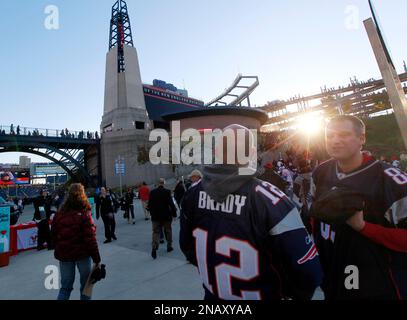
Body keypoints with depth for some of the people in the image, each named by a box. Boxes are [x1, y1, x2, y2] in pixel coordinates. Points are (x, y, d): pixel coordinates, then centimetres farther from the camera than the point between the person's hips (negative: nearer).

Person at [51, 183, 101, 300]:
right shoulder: (84, 214, -17)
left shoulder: (59, 213, -2)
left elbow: (54, 234, 7)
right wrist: (96, 259, -11)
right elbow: (90, 238, -18)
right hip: (82, 254, -4)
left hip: (64, 254, 4)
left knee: (66, 286, 16)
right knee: (86, 284, 15)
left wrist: (59, 249, 19)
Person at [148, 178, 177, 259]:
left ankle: (154, 248, -11)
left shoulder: (152, 192, -4)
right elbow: (171, 204, -14)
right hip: (166, 216, -1)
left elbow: (149, 205, 3)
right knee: (168, 231, 16)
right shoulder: (167, 192, -13)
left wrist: (152, 213, 17)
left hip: (155, 216, 2)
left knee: (156, 232, 5)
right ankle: (169, 246, 27)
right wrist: (174, 213, -4)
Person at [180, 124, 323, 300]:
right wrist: (291, 293, -3)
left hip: (213, 294, 3)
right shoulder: (269, 199, -26)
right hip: (261, 296, -2)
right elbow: (308, 272, -24)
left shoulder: (193, 193, -13)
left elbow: (186, 246, 1)